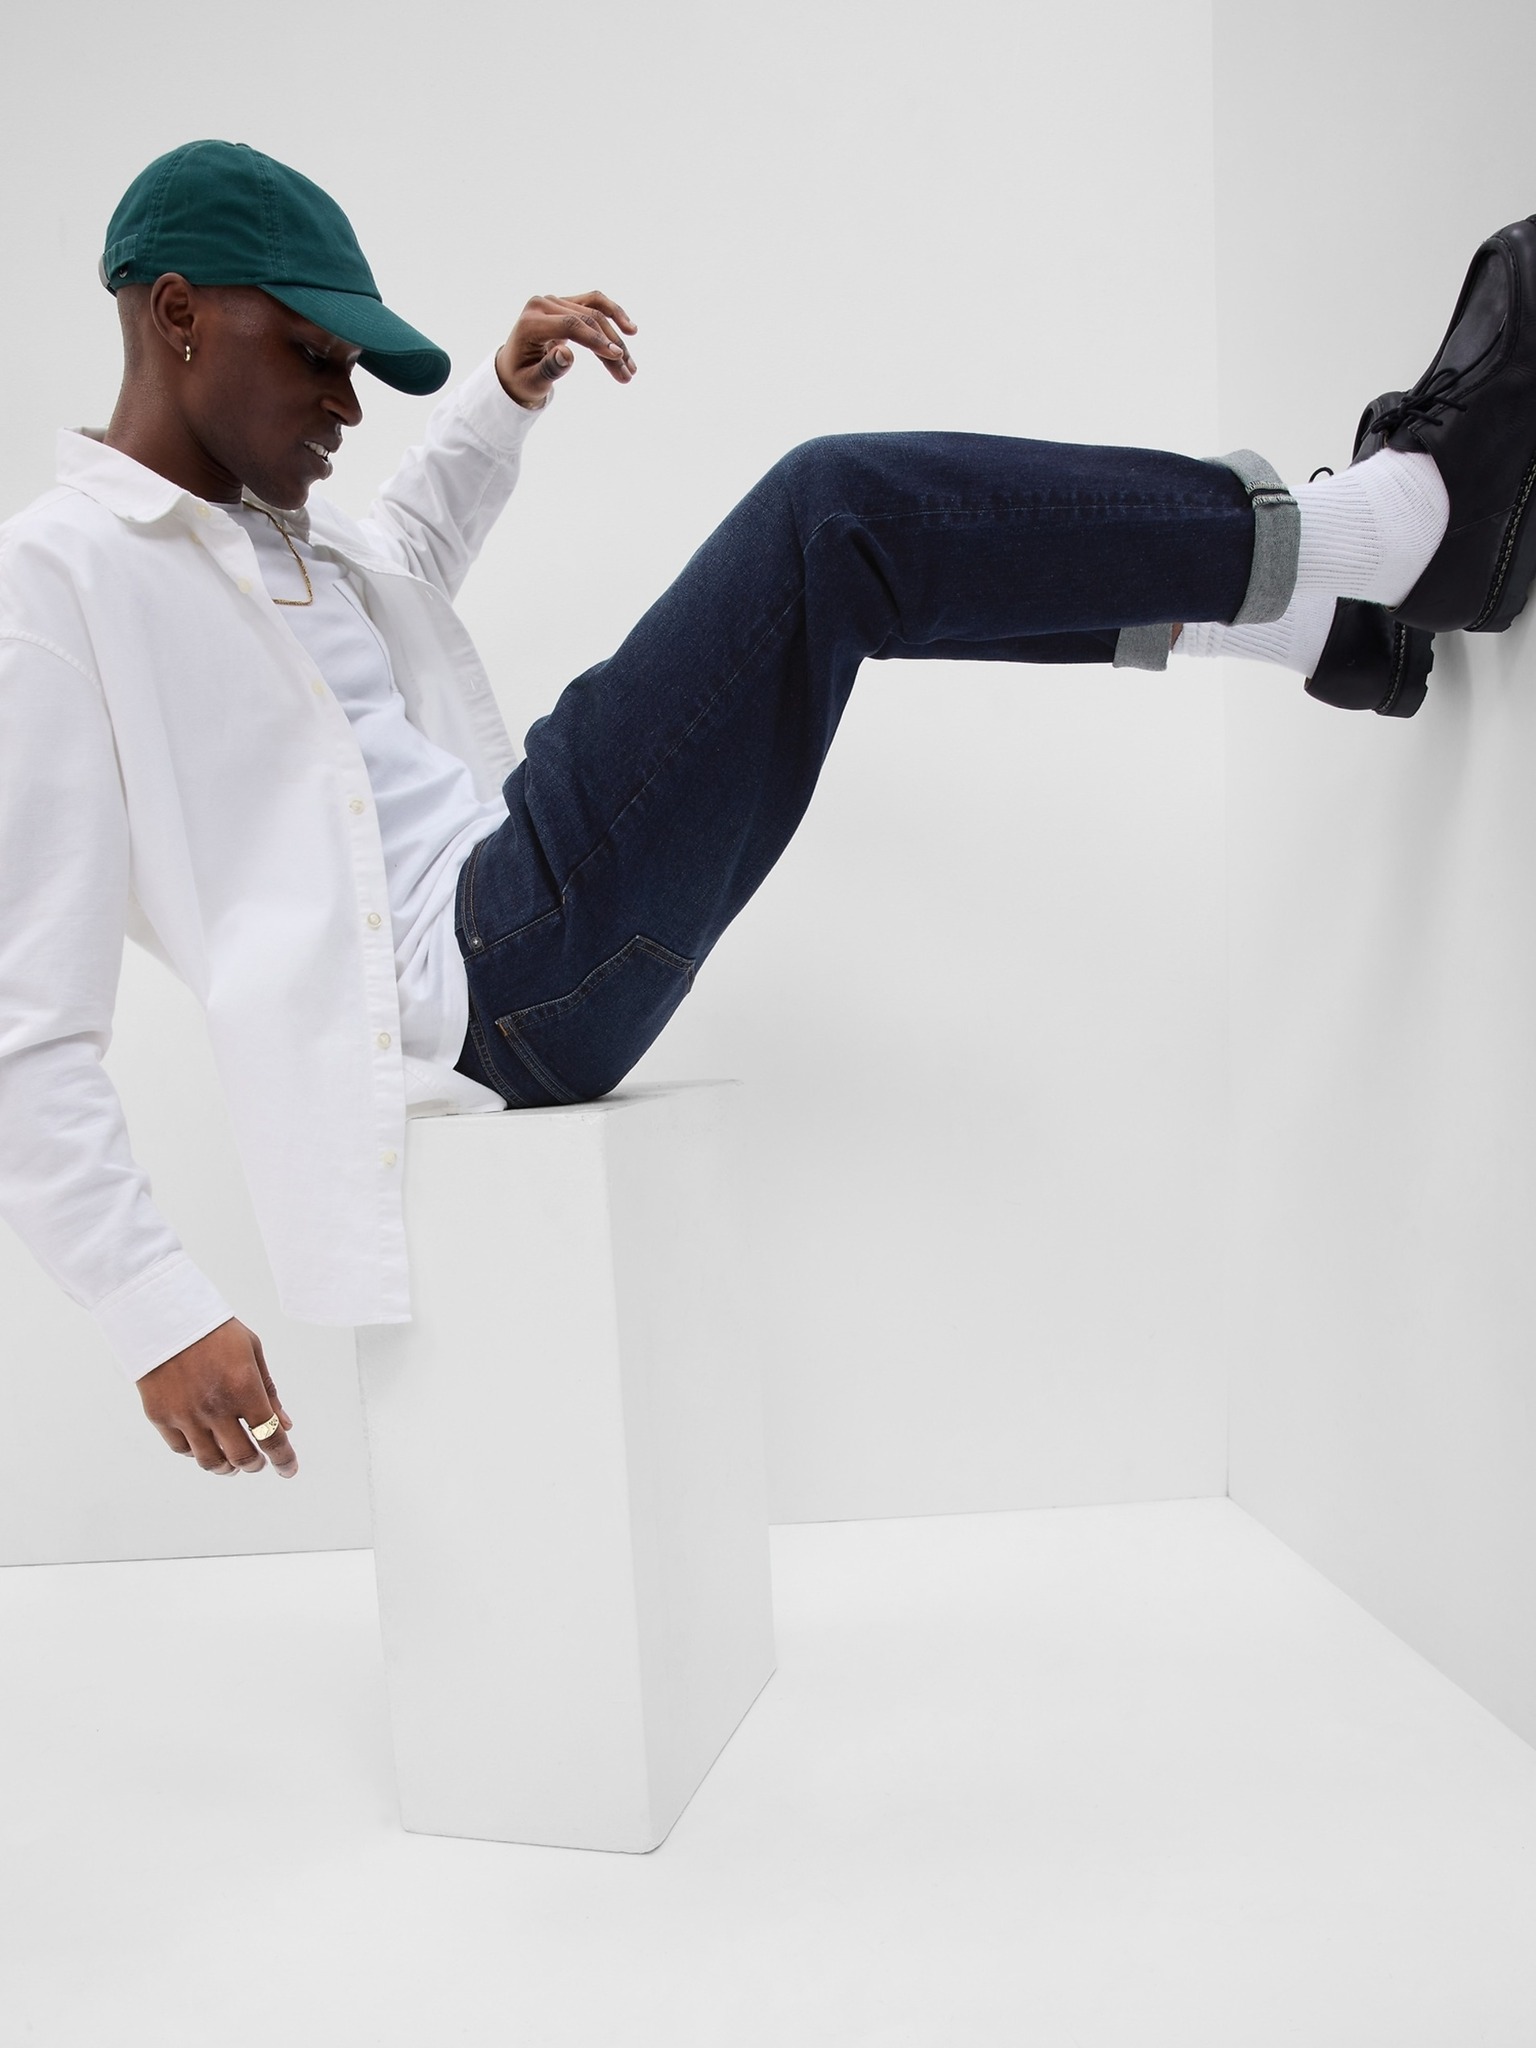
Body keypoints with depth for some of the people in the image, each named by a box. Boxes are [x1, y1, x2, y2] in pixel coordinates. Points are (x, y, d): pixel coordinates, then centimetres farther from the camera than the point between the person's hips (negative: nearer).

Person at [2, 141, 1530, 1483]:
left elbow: (403, 559, 42)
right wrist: (155, 1318, -19)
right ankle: (1398, 513, -6)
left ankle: (1347, 614, 10)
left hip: (523, 917, 10)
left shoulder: (277, 529, 17)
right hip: (483, 983, -10)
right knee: (840, 509, -16)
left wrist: (505, 396, 26)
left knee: (871, 551, 10)